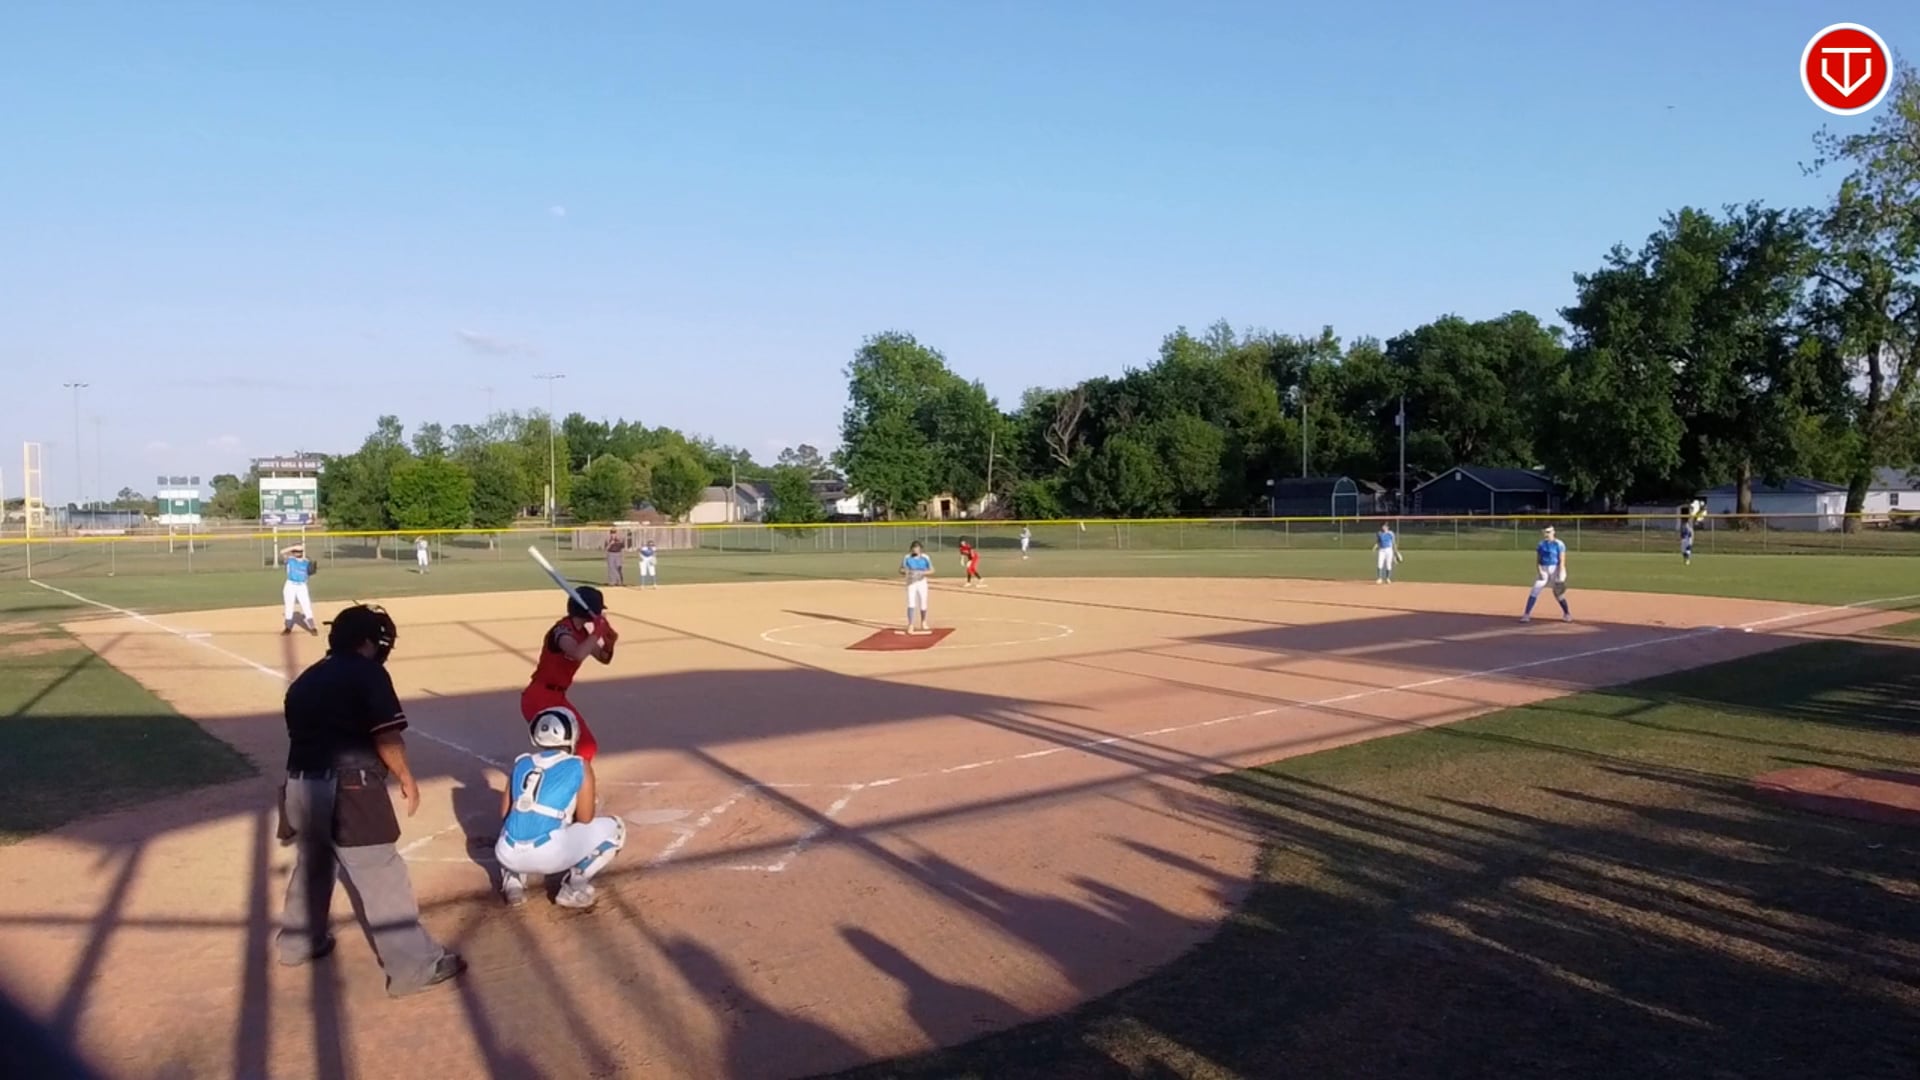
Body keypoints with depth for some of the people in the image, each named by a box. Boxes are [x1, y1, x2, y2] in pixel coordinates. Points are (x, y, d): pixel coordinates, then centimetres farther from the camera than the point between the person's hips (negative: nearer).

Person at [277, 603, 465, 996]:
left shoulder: (305, 679, 17)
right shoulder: (368, 673, -5)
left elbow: (301, 732, 20)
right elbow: (387, 738, -13)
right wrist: (407, 780, -2)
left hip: (301, 786, 8)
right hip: (347, 790, -8)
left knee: (311, 864, 29)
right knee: (382, 878, -6)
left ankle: (298, 942, 48)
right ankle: (415, 967, -4)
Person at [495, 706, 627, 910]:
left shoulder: (521, 763, 16)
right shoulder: (580, 767, 5)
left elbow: (505, 813, 20)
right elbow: (585, 819, 8)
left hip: (508, 854, 5)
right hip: (549, 854, -5)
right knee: (614, 829, 15)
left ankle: (513, 881, 17)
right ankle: (574, 887, 5)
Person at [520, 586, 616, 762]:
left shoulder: (581, 631, 6)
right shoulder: (562, 630, -21)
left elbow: (603, 658, 16)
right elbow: (578, 654, -43)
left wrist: (609, 642, -5)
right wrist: (598, 630, -31)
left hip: (556, 698, 10)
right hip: (540, 699, -10)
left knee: (586, 746, 21)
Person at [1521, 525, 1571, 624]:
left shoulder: (1559, 544, -5)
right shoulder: (1540, 544, 8)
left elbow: (1562, 561, -9)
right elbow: (1537, 561, 8)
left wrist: (1560, 575, -16)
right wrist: (1539, 571, -8)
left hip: (1555, 570, -4)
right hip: (1543, 570, 4)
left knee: (1558, 593, 1)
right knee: (1534, 591, -6)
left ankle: (1567, 614, 22)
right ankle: (1527, 615, -9)